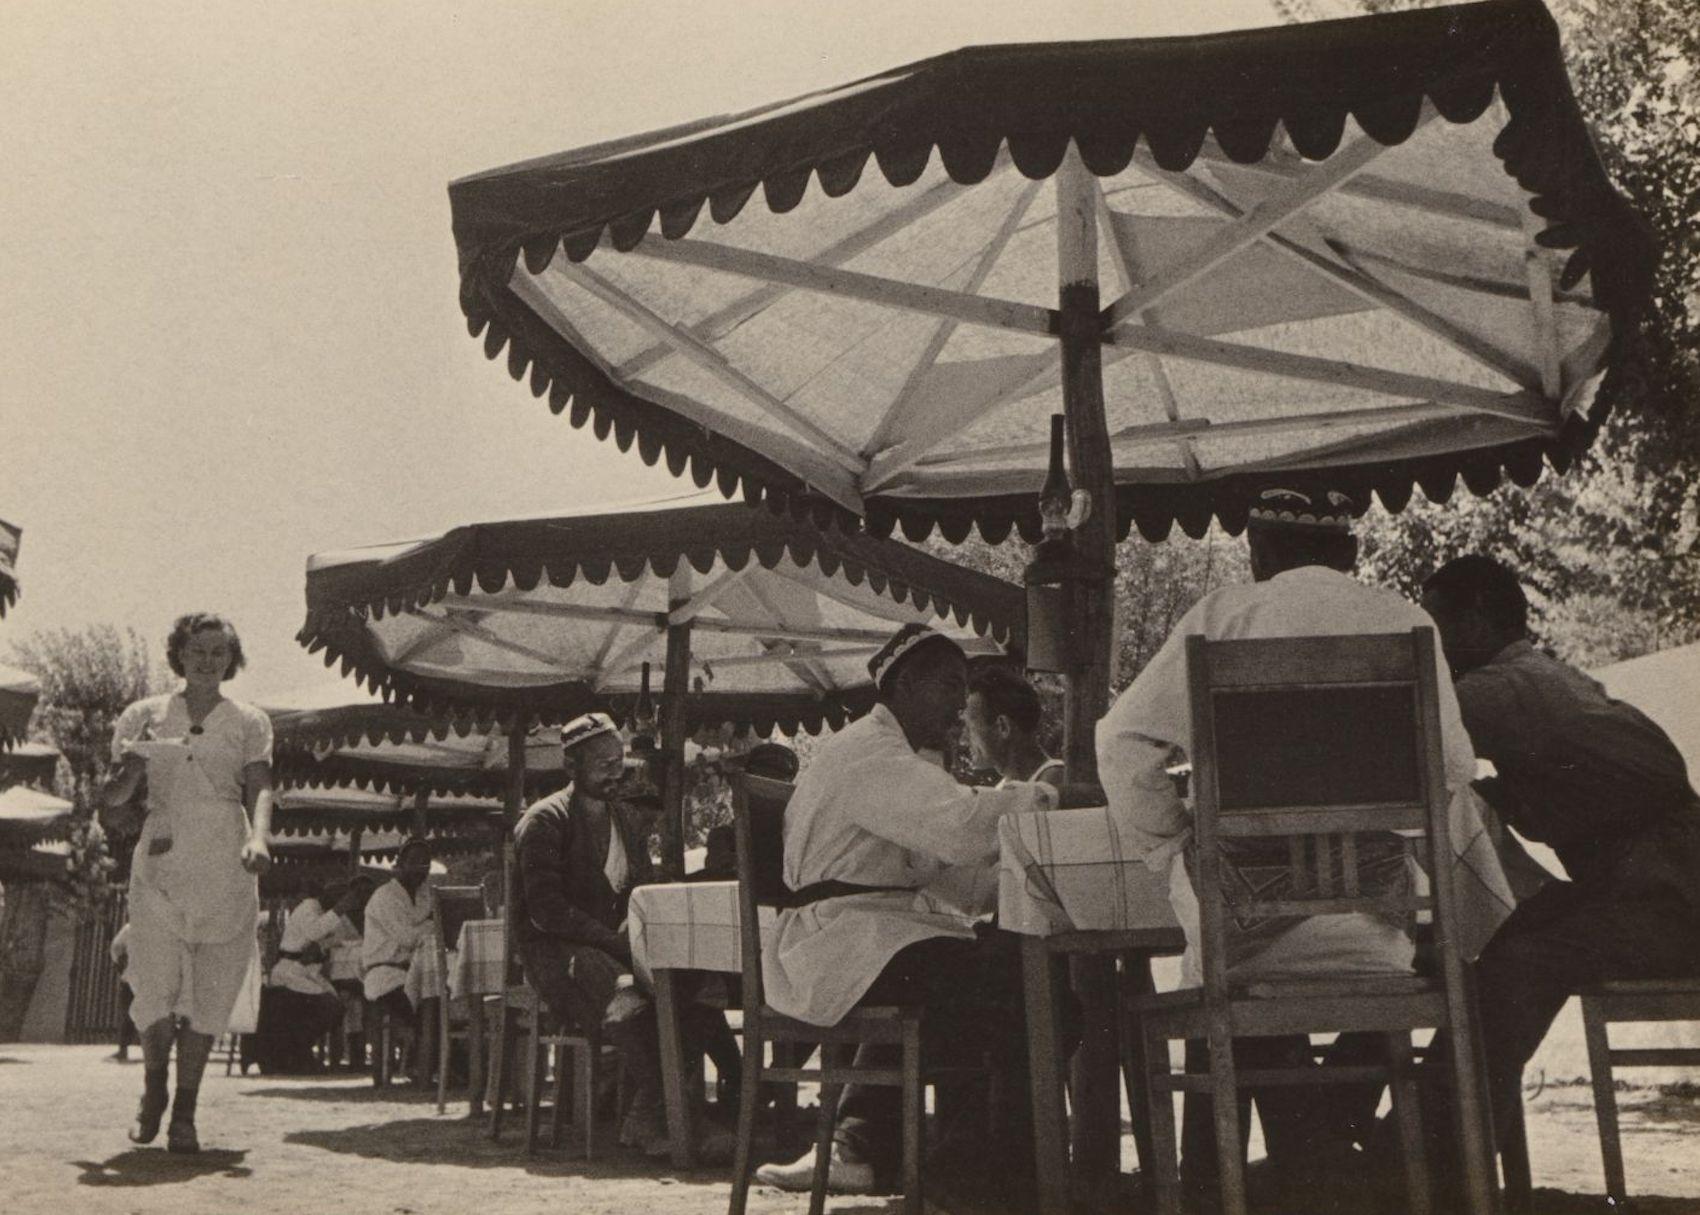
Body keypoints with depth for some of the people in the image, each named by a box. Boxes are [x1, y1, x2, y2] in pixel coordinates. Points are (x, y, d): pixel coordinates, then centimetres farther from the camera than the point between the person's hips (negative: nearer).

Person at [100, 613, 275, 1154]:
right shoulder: (145, 716, 12)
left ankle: (185, 1110, 12)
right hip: (159, 866, 0)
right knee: (155, 988, -7)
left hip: (225, 872, 0)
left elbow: (260, 789, -3)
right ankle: (153, 1086, 21)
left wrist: (258, 839, -22)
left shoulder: (248, 723, 10)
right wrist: (130, 770, -13)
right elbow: (115, 799, 10)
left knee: (208, 996, 0)